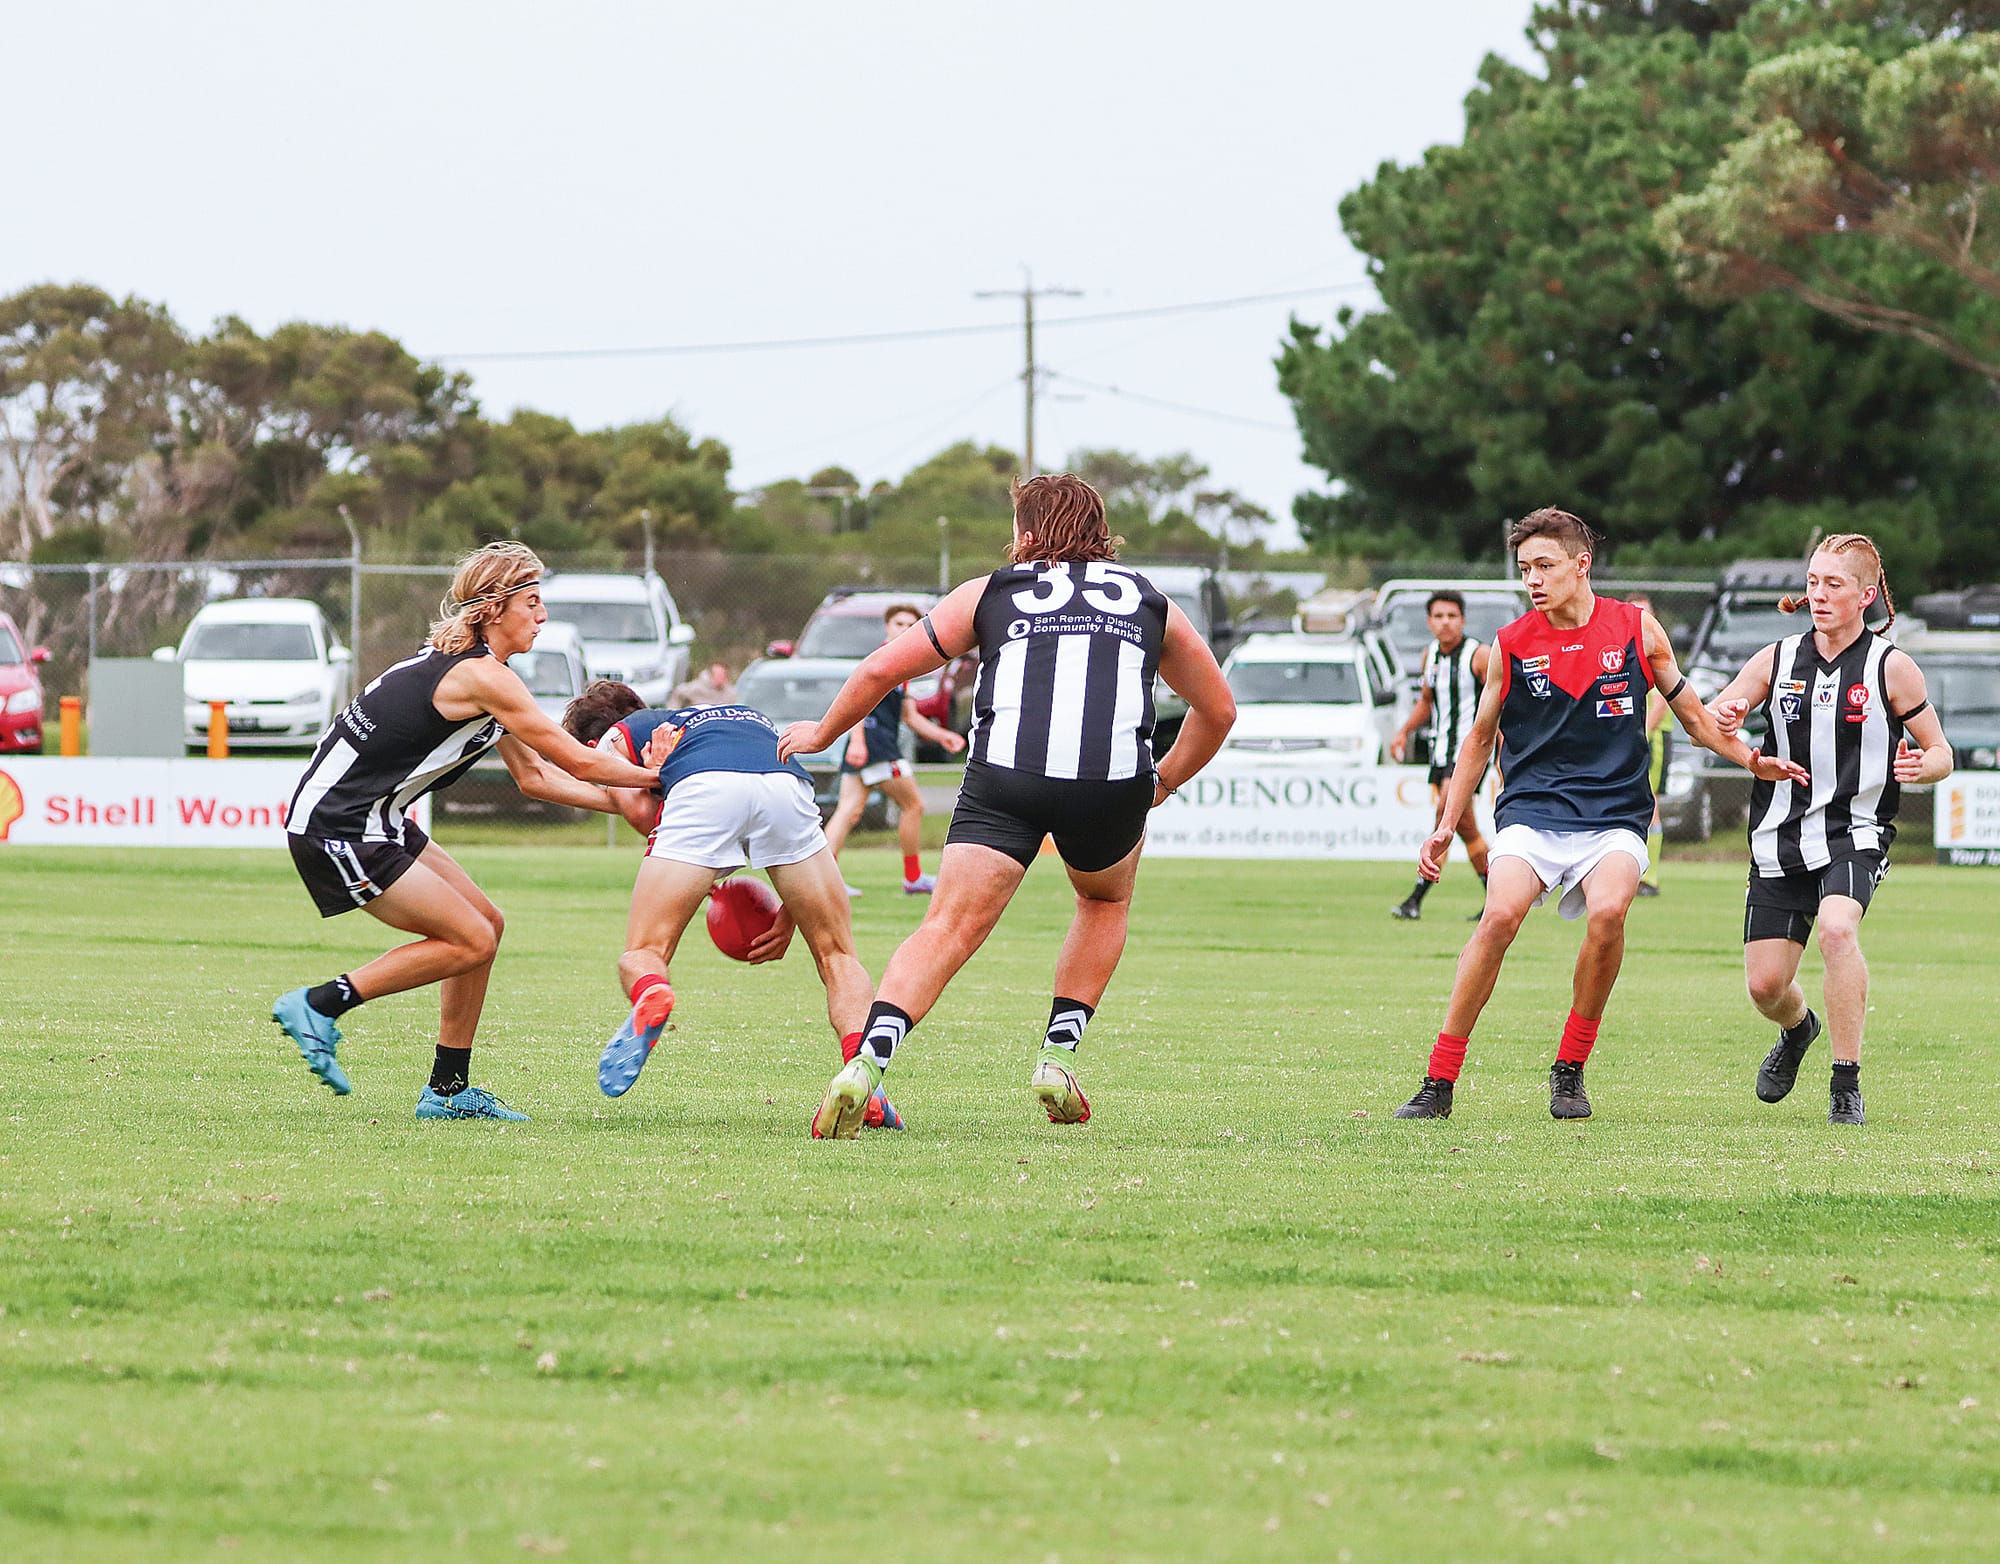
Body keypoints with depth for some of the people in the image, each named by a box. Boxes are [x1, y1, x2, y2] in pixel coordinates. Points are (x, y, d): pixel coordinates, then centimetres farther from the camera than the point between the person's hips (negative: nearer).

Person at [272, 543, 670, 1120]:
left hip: (374, 821, 10)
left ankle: (447, 1090, 16)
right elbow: (576, 762, -14)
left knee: (484, 923, 12)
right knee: (471, 941, -8)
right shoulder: (481, 676, -18)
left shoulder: (479, 669, 13)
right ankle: (320, 1005, -5)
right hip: (334, 828, -10)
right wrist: (657, 778, -1)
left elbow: (534, 775, 17)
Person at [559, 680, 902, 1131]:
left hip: (701, 787, -3)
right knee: (836, 956, 14)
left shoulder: (612, 739, 33)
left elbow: (638, 810, 9)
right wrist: (789, 918, 27)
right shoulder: (752, 718, 45)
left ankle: (650, 994, -32)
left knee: (642, 955, 5)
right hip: (786, 784, 3)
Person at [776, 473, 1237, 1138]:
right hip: (1114, 779, 1)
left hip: (1004, 777, -1)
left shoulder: (988, 593, 21)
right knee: (1106, 902, 30)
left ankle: (867, 1062, -23)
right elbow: (1217, 710, 33)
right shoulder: (1151, 602, 24)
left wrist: (822, 733, 37)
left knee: (948, 931, -2)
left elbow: (881, 669, 22)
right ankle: (1057, 1056, 20)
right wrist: (1162, 783, 45)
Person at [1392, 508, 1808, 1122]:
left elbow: (1692, 714, 16)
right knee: (1500, 916, -27)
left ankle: (1570, 1071, -11)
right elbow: (1479, 741, 17)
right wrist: (1445, 828, 14)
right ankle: (1438, 1083, -18)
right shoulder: (1511, 645, 5)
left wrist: (1753, 760, 3)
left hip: (1614, 814, 0)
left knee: (1608, 911, -30)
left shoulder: (1636, 629, 4)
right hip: (1531, 811, 0)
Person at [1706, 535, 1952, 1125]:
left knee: (1837, 928, -33)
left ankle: (1846, 1086, -24)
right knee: (1765, 985, 1)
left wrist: (1921, 767, -20)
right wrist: (1724, 719, -18)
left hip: (1855, 835, -3)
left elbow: (1940, 753, 4)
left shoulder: (1892, 668, -2)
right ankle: (1797, 1031, 41)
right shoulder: (1777, 661, 5)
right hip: (1780, 840, 3)